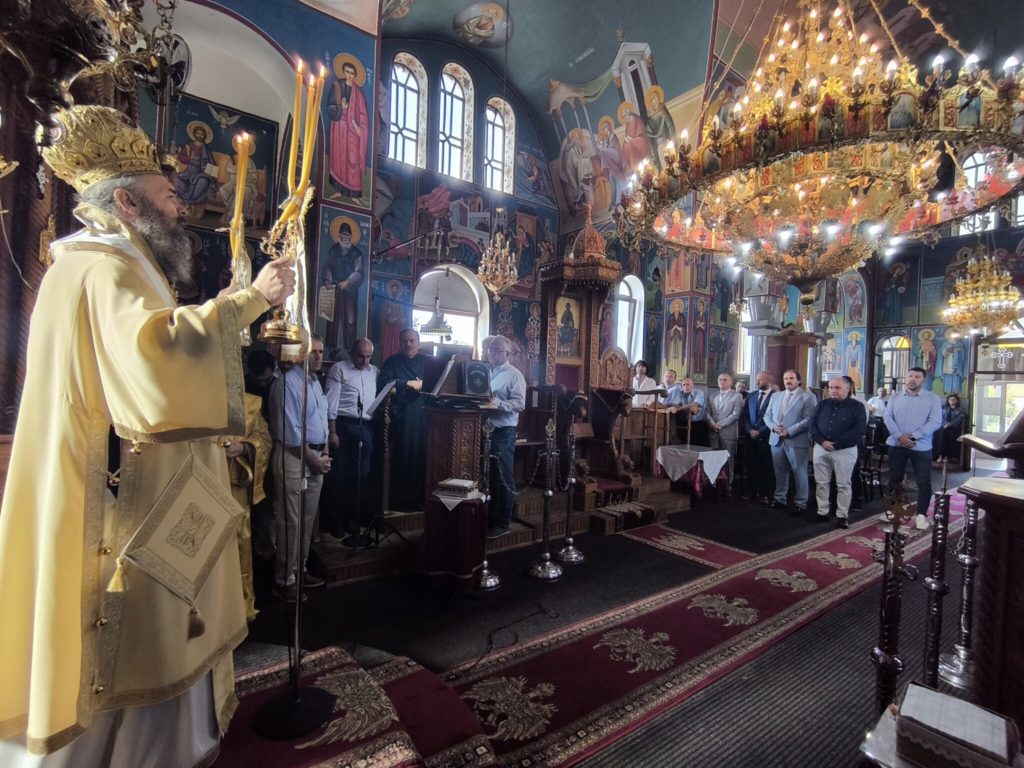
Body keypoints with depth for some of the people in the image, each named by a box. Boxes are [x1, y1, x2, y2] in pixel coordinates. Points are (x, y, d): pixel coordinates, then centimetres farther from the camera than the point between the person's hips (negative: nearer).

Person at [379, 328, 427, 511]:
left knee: (421, 457, 1)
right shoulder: (392, 361, 9)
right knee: (401, 458, -3)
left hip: (423, 416, 3)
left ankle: (419, 499, 11)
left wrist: (423, 386, -9)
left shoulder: (425, 361, 17)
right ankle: (399, 501, 6)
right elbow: (382, 383, -6)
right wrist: (408, 383, -10)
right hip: (401, 416, -2)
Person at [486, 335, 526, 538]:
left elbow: (519, 404, -16)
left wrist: (497, 403, -28)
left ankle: (503, 522, 12)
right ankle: (489, 518, 26)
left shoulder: (514, 375, -6)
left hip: (503, 432, -7)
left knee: (503, 477, 2)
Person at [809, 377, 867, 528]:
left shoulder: (857, 406, -2)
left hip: (845, 450, -4)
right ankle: (822, 512, 19)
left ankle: (842, 515, 13)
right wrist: (822, 441, -12)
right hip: (821, 448, 4)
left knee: (843, 485, 4)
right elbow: (812, 424, 4)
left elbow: (859, 429, -13)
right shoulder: (822, 404, 10)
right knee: (821, 483, 9)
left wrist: (837, 444, -17)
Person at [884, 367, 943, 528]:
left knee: (924, 482, 0)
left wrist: (913, 436, -18)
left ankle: (921, 514, 11)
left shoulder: (933, 398, -1)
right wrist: (900, 436, -15)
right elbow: (888, 418, 0)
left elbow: (935, 422, -10)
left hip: (921, 447, -2)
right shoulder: (895, 398, 7)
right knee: (894, 479, 11)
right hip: (897, 445, 2)